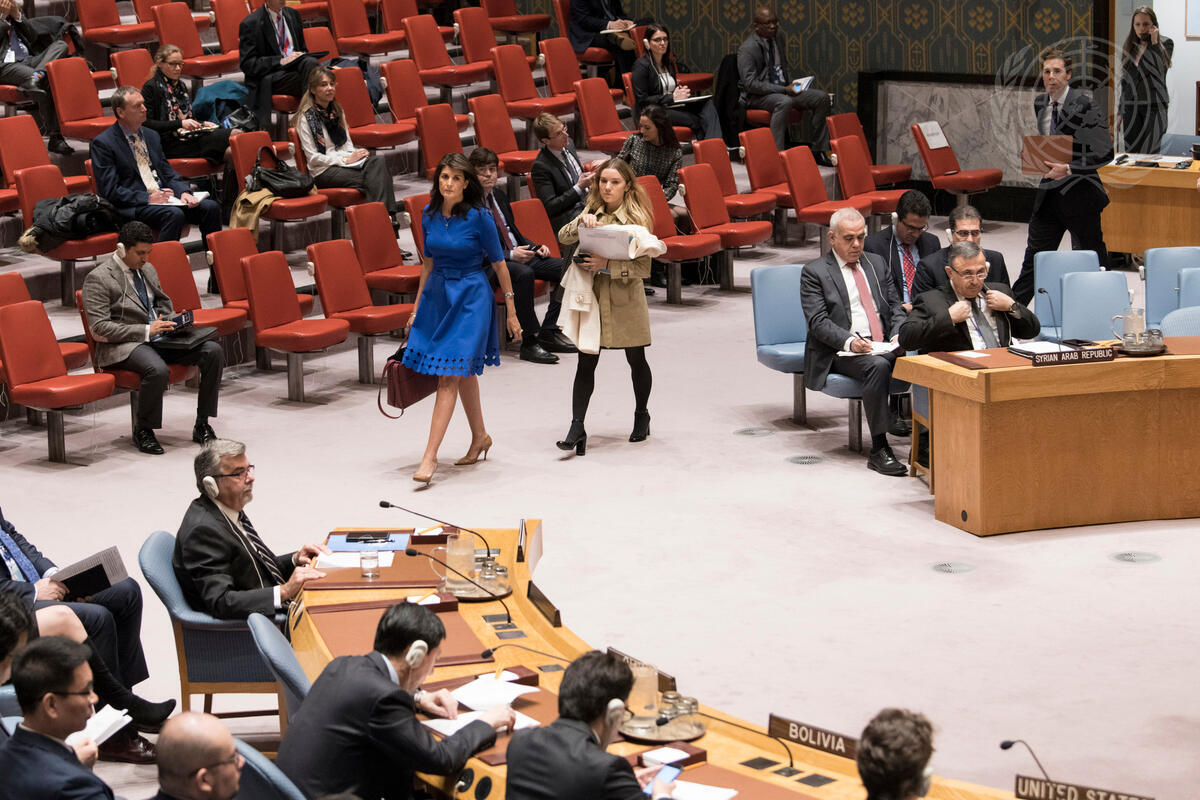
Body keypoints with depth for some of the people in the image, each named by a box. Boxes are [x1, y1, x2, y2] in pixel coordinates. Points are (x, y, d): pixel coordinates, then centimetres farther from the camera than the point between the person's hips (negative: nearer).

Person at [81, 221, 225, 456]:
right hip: (122, 347, -7)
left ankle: (202, 425, -5)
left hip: (158, 338, 7)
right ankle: (142, 431, -13)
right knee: (158, 370, -38)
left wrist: (172, 321, 6)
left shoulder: (147, 269, 16)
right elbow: (99, 328, -15)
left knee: (213, 351, -13)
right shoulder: (97, 279, -8)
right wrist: (146, 331, -19)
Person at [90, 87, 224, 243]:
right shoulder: (103, 143, -5)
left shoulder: (152, 136, 17)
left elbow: (168, 173, 19)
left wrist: (183, 192, -3)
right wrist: (148, 198, -18)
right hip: (132, 206, -7)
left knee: (210, 207, -14)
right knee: (174, 214, -34)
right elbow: (110, 191, -11)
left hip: (163, 196, 7)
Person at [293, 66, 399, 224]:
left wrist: (355, 154, -4)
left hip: (343, 162, 6)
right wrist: (345, 159, -14)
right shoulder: (306, 117, -5)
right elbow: (313, 158, -9)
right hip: (323, 172, -6)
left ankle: (387, 216, -38)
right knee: (370, 180, -30)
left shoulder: (337, 110, 17)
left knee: (377, 162, -27)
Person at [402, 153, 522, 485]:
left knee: (449, 375, -11)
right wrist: (417, 306, 17)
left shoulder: (479, 217, -12)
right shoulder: (430, 215, 3)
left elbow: (498, 263, -4)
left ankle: (430, 456, -14)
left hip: (471, 297, -6)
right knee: (464, 372, 15)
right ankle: (480, 436, 34)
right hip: (437, 293, 6)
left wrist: (511, 311, -1)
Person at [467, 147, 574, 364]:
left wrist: (536, 247, 6)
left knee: (564, 268, -11)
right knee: (524, 273, -38)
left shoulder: (499, 196, 19)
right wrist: (510, 255, -23)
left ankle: (548, 332, -9)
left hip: (519, 253, 8)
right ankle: (529, 342, -32)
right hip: (489, 265, -8)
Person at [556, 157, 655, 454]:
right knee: (586, 362, -3)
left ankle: (641, 415, 35)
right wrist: (582, 221, -23)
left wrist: (607, 265, -23)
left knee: (636, 360, 12)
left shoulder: (637, 218, -9)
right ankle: (577, 427, -4)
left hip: (626, 299, -3)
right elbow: (563, 237, -4)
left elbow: (643, 267, -13)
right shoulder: (592, 212, 6)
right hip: (593, 296, 3)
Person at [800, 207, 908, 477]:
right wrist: (849, 341, -25)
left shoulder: (876, 263, 20)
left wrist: (898, 335, -4)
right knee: (877, 366, -37)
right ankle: (878, 449, -34)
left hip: (884, 346, 5)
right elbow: (818, 322, -8)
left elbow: (895, 306, 18)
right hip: (842, 352, -5)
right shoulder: (814, 272, 2)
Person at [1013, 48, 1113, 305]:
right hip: (1049, 192, 6)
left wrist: (1069, 169, -24)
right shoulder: (1040, 104, 8)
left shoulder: (1085, 105, -13)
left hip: (1079, 193, -6)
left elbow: (1104, 153, -19)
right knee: (1034, 257, 7)